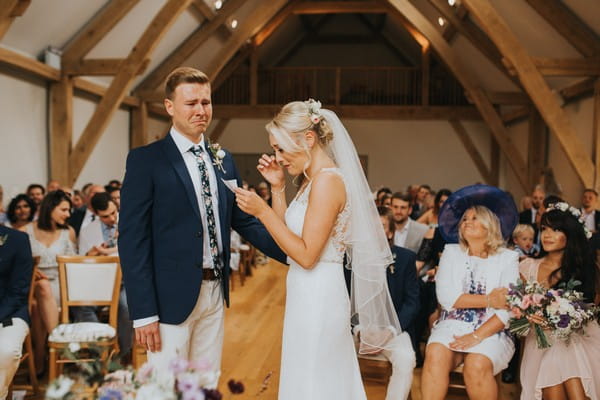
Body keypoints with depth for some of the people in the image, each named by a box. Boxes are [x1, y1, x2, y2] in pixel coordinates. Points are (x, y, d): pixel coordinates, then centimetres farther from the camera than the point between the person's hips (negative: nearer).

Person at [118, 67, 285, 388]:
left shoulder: (223, 160, 9)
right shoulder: (145, 160, -8)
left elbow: (244, 221, 10)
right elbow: (131, 239, -11)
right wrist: (143, 312, -15)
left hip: (215, 292, 6)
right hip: (172, 296, -5)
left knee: (208, 385, 17)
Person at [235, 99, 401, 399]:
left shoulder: (327, 180, -18)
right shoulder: (311, 181, 11)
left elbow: (306, 255, -22)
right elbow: (288, 239, 10)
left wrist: (262, 211, -20)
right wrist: (277, 188, 5)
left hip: (317, 298, -9)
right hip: (309, 295, 9)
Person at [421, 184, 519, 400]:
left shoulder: (507, 258, 5)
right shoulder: (451, 252, 11)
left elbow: (508, 308, -6)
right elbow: (446, 297, -3)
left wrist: (477, 336, -17)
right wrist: (489, 300, -8)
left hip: (491, 331, -1)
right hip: (452, 325, 2)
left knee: (477, 365, -31)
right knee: (435, 356, -29)